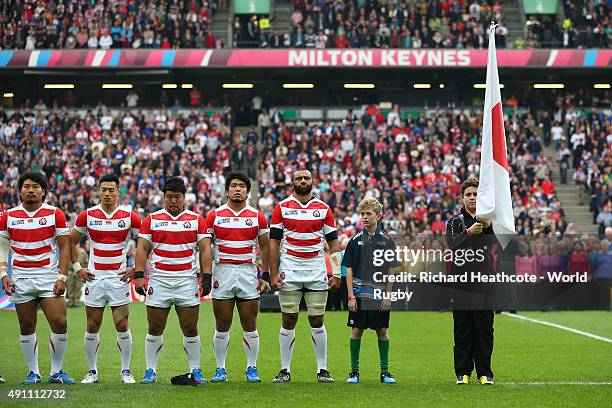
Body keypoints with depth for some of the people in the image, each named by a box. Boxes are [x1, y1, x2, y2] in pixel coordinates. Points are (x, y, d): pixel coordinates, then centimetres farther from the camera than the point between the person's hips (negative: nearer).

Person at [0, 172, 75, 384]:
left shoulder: (55, 214, 1)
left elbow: (65, 247, 1)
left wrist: (62, 277, -7)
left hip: (49, 277, -1)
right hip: (21, 279, 1)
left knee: (60, 323, -9)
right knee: (27, 328, 4)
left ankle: (56, 371, 5)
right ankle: (33, 372, 16)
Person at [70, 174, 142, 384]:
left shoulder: (129, 216, -1)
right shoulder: (87, 215, 2)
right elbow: (72, 241, 14)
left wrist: (135, 268, -1)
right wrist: (77, 268, 6)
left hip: (119, 277, -1)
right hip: (94, 277, 1)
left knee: (122, 325, -2)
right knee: (92, 326, 4)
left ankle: (126, 371, 8)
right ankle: (92, 371, 14)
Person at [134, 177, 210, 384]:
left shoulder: (196, 220, 8)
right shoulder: (152, 219, 7)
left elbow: (204, 249, 5)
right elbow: (142, 249, 4)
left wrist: (206, 277, -4)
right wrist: (139, 275, -7)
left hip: (187, 281, 0)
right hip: (159, 280, 0)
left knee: (190, 329, 0)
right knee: (155, 330, 2)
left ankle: (195, 371, 9)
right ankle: (150, 371, 10)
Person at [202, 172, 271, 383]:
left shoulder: (257, 216, 7)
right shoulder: (215, 215, 4)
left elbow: (265, 247, 11)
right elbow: (205, 247, 4)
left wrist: (265, 275, 5)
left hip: (249, 273, 1)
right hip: (222, 272, 0)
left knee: (250, 324, 2)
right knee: (222, 324, 2)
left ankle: (252, 369, 10)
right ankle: (220, 369, 10)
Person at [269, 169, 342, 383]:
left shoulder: (323, 209, 6)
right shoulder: (282, 207, 3)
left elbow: (333, 243, 8)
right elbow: (274, 242, 3)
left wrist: (336, 274, 1)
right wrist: (273, 274, -3)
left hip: (317, 271, 1)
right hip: (289, 271, -1)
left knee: (317, 321, 2)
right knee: (289, 321, 1)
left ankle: (322, 370, 8)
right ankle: (285, 370, 7)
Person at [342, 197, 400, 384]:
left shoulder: (386, 240, 3)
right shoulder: (356, 241, 4)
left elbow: (391, 271, 4)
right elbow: (349, 270, 4)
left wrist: (388, 296, -3)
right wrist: (351, 296, -4)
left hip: (380, 296, 0)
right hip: (359, 295, 0)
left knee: (382, 331, 3)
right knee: (356, 330, 1)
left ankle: (385, 371, 10)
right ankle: (354, 371, 8)